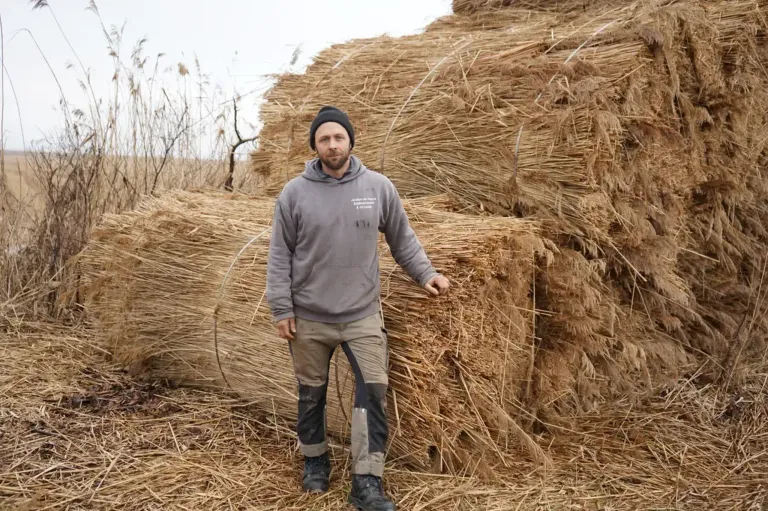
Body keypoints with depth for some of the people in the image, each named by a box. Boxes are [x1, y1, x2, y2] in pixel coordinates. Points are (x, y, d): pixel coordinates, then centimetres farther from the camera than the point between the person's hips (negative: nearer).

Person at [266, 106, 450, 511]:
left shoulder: (378, 187, -2)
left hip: (363, 315, 1)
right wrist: (281, 308, -4)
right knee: (311, 395, 14)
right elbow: (280, 254, -2)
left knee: (373, 392, -5)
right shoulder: (294, 193, -6)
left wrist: (425, 273, 4)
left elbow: (402, 238, 11)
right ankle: (315, 461, 36)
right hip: (309, 317, 0)